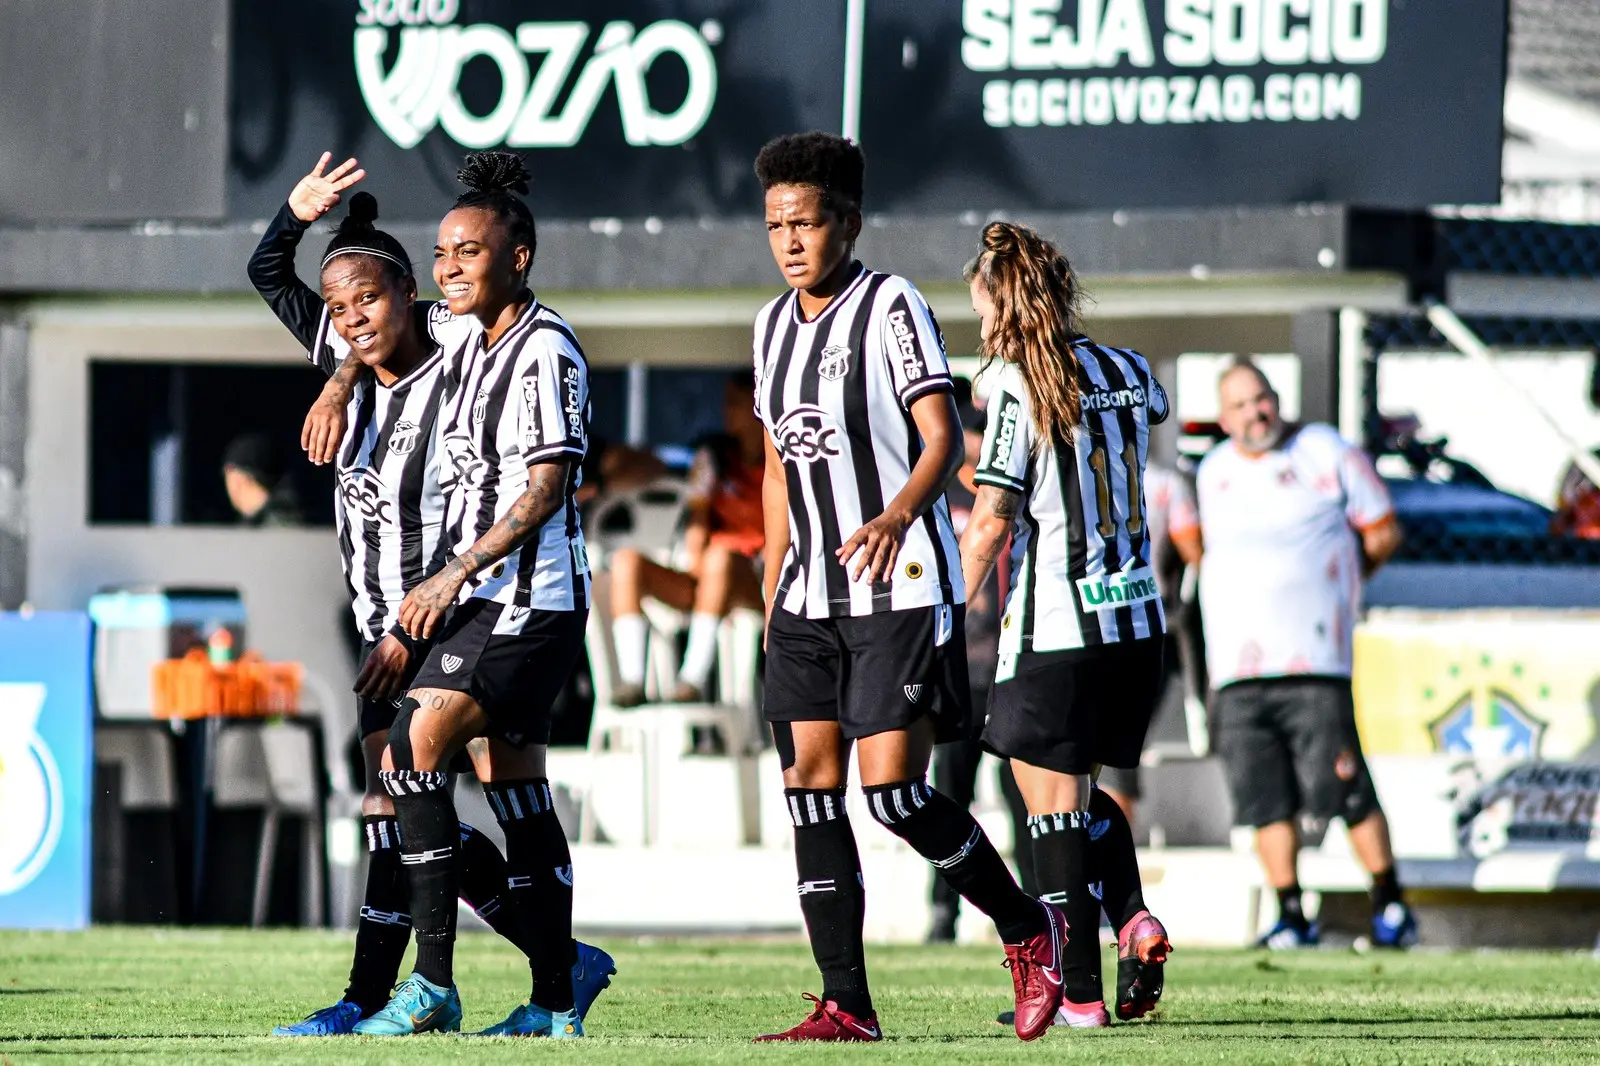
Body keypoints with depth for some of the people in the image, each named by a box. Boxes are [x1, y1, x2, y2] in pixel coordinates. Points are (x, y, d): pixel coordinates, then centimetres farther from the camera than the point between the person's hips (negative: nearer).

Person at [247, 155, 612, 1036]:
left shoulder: (454, 386, -13)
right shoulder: (356, 372, 9)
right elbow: (268, 276, 21)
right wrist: (297, 214, 1)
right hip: (384, 629, 8)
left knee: (395, 806, -10)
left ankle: (368, 997, -7)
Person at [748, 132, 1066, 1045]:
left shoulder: (892, 306, -8)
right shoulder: (774, 326, 14)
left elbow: (943, 437, -17)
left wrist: (896, 517, -35)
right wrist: (773, 591, 20)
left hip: (903, 591, -7)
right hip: (809, 597, 7)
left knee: (893, 789, -12)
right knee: (810, 787, -1)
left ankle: (1028, 928, 10)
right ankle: (847, 1006, 0)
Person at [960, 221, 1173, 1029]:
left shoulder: (1016, 388, -10)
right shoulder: (1126, 371, 8)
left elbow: (992, 521, -15)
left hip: (1054, 629, -6)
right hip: (1136, 623, 6)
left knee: (1054, 805, 0)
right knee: (1086, 795, 20)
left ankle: (1078, 991, -3)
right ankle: (1133, 919, -3)